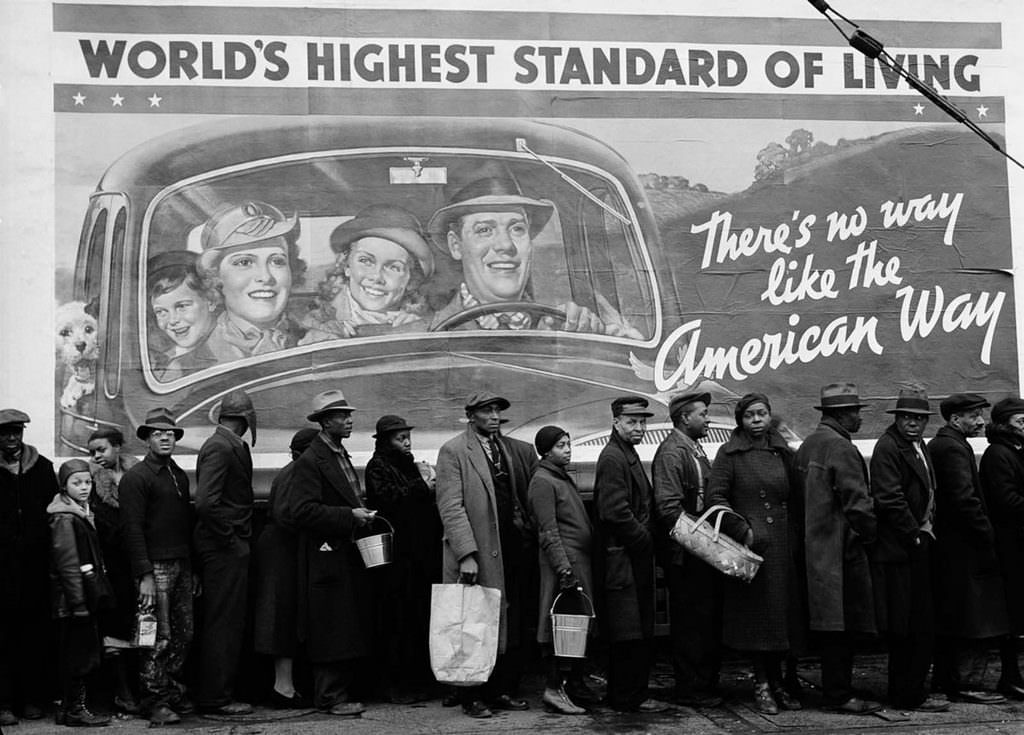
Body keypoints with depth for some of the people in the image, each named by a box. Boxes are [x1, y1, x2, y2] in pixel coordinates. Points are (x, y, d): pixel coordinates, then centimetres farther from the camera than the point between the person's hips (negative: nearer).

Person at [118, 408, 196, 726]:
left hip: (182, 565, 7)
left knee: (184, 635, 8)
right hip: (156, 567, -7)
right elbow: (133, 529, -12)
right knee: (159, 638, -5)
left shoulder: (179, 475, 17)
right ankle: (155, 702, 3)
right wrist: (145, 576, -17)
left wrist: (193, 568, 17)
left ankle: (174, 692, 20)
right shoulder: (135, 477, -6)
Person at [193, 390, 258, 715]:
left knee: (225, 623, 15)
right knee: (224, 624, -3)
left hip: (227, 548, 10)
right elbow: (206, 502, -25)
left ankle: (216, 693, 23)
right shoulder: (221, 448, -16)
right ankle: (217, 699, 4)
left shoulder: (230, 445, 14)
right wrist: (230, 539, -18)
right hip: (226, 548, -10)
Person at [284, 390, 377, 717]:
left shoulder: (342, 456, 18)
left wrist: (362, 513, 9)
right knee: (332, 630, -5)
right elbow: (302, 511, -20)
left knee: (353, 627, 10)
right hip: (328, 558, -9)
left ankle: (341, 692, 17)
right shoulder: (309, 462, -12)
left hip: (349, 555, 9)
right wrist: (348, 516, -20)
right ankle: (330, 697, 2)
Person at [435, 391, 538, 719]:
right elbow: (450, 506, -9)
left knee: (512, 626, 6)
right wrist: (466, 554, -17)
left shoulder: (519, 450, 14)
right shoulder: (452, 451, -3)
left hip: (514, 552, 5)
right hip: (477, 554, -5)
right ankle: (473, 696, 8)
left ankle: (504, 689, 15)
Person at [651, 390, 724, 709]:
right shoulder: (672, 452, -13)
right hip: (686, 553, -10)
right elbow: (668, 506, -20)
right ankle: (690, 689, 3)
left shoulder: (695, 449, 19)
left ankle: (706, 683, 22)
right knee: (691, 620, -4)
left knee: (708, 619, 13)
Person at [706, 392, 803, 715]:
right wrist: (743, 530, -13)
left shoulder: (782, 452, 12)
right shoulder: (730, 453, -3)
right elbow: (715, 497, -8)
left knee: (783, 612, 7)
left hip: (784, 543, 5)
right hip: (753, 544, -5)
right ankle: (761, 686, 7)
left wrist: (796, 534, 5)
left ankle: (776, 682, 18)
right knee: (758, 613, -1)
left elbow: (794, 497, 16)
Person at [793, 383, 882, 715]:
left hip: (814, 548, 10)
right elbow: (858, 503, -18)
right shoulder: (841, 448, -15)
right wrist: (870, 534, -5)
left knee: (831, 628, 14)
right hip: (842, 550, -10)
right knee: (844, 626, -4)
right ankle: (839, 695, 0)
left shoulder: (807, 445, 15)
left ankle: (835, 690, 19)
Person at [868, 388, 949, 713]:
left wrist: (927, 524, 12)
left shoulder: (918, 446, 17)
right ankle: (910, 696, 2)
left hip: (916, 545, 10)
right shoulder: (887, 447, -14)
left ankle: (904, 692, 22)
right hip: (898, 549, -10)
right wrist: (916, 533, -13)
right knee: (914, 628, -6)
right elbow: (890, 499, -20)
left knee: (920, 627, 13)